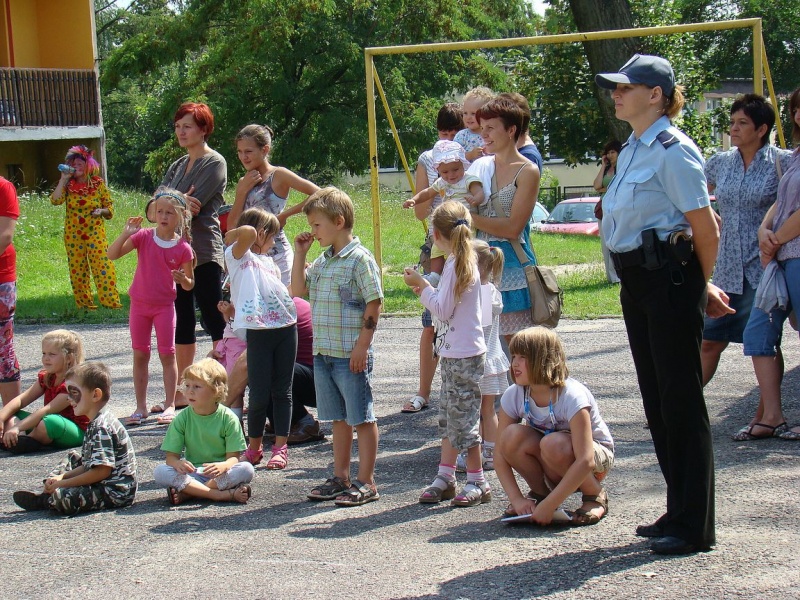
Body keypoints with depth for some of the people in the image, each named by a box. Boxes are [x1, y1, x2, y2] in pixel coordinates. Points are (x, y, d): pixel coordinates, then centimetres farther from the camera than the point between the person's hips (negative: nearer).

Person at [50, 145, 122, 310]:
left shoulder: (98, 184, 2)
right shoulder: (68, 185, 4)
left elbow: (110, 208, 7)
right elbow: (55, 200, -13)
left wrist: (101, 211, -14)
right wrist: (63, 179, -11)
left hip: (95, 232, -2)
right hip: (73, 234, 2)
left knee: (103, 266, -12)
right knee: (77, 269, 5)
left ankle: (111, 301, -10)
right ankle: (84, 303, 14)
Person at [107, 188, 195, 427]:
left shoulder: (183, 248, -7)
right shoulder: (143, 236, -5)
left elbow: (189, 285, 0)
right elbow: (112, 254, -12)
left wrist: (183, 279, -22)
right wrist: (126, 233, -25)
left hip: (165, 305, -1)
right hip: (139, 304, 2)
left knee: (167, 354, 2)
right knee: (140, 354, 7)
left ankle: (170, 406, 9)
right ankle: (140, 407, 14)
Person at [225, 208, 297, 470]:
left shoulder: (269, 261, 24)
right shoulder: (238, 255, 3)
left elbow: (292, 289, 25)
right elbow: (248, 232, -17)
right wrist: (235, 234, 1)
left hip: (286, 327, 6)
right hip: (258, 330, -6)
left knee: (282, 390, 6)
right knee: (260, 394, -2)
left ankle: (280, 447, 10)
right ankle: (254, 447, 13)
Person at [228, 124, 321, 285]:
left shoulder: (278, 176, -5)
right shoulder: (244, 182, 13)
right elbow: (232, 226, 6)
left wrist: (285, 214, -12)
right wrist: (242, 191, -2)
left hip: (276, 254, -6)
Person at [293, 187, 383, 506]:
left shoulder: (360, 258, -11)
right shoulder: (322, 260, 13)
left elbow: (374, 303, -14)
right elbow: (298, 290, 16)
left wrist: (362, 345, -18)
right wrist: (300, 253, 9)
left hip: (351, 354, -8)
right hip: (323, 352, 8)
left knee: (361, 418, 1)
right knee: (339, 418, 15)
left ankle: (366, 482, 7)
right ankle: (340, 478, 23)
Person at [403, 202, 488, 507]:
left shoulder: (456, 264, -17)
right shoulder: (463, 261, 11)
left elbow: (443, 310, -18)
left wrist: (422, 286, -8)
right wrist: (427, 292, 10)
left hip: (463, 354, -10)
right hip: (455, 352, 10)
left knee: (463, 417, -3)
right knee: (449, 416, 13)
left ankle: (478, 482, 4)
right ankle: (445, 477, 20)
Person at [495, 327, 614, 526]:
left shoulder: (571, 396, -30)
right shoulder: (513, 396, -15)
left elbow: (585, 461, -36)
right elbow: (500, 452, -13)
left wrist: (548, 506, -39)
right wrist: (517, 499, -25)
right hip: (552, 464, 4)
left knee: (554, 444, -37)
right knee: (513, 436, -26)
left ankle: (595, 495, -10)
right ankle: (540, 491, -1)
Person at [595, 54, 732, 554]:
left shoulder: (673, 150, -14)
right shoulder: (633, 150, 14)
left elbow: (705, 228, -14)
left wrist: (703, 284, 0)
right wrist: (700, 284, 20)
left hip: (669, 278, -10)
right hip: (637, 281, 10)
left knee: (681, 400, -4)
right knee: (657, 399, 14)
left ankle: (695, 526, 4)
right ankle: (679, 510, 26)